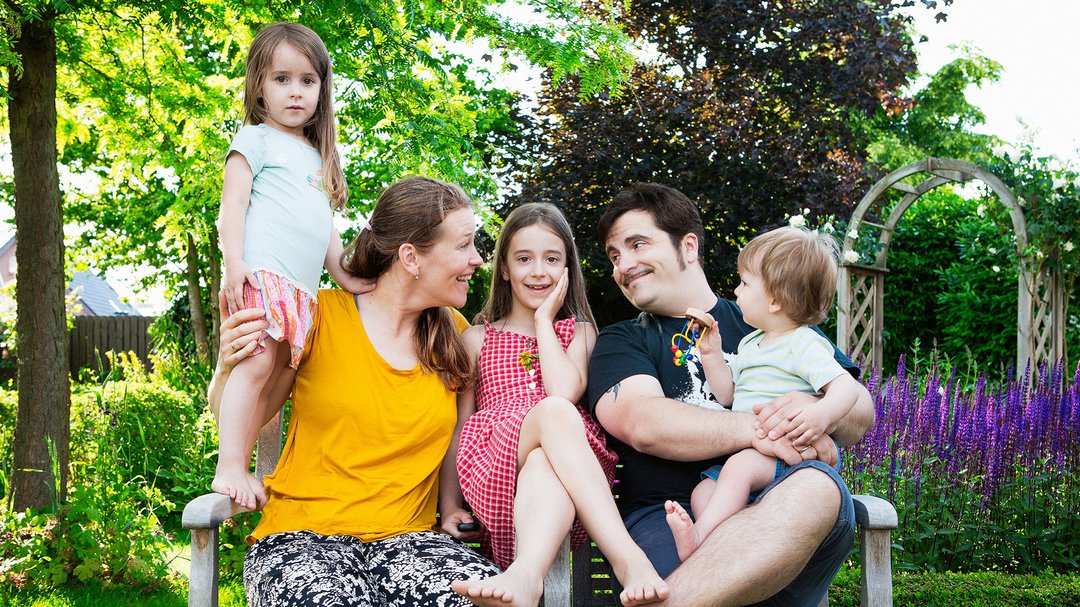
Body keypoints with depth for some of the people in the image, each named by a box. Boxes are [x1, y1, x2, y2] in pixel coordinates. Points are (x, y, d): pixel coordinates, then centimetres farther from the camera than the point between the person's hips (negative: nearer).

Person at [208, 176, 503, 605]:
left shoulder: (454, 332, 10)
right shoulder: (319, 316, -2)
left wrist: (451, 507, 6)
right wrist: (229, 366, -15)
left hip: (406, 537, 3)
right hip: (302, 535, -2)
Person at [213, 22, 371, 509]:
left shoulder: (318, 158, 28)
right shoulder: (256, 140, 7)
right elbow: (233, 204, -4)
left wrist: (345, 276, 18)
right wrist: (234, 262, -17)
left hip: (300, 289, 7)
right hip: (259, 275, -7)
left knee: (280, 377, 3)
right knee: (257, 363, -22)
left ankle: (263, 471, 4)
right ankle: (230, 469, -25)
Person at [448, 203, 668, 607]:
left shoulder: (580, 331, 19)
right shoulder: (477, 339, 21)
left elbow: (566, 391, -4)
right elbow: (459, 422, 13)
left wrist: (544, 320, 6)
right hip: (493, 464, -1)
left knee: (543, 464, -39)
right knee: (554, 412, -36)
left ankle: (525, 573, -64)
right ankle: (628, 559, -53)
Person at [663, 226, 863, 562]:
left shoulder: (803, 344, -3)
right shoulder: (750, 343, 23)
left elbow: (845, 386, -15)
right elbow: (727, 395, 23)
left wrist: (822, 413, -36)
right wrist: (712, 354, 11)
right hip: (743, 452, 8)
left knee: (740, 466, -34)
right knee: (702, 492, -14)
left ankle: (698, 540, -40)